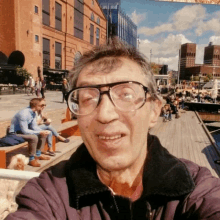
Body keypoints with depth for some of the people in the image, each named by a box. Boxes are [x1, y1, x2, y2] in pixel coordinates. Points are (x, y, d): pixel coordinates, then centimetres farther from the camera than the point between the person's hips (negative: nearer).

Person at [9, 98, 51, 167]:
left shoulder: (33, 113, -2)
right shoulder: (24, 114, -30)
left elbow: (34, 126, 3)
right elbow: (25, 131, -30)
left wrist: (43, 131, -15)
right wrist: (39, 132, -28)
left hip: (24, 130, 10)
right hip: (15, 133, -9)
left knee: (43, 134, 4)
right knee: (34, 137, -33)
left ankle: (38, 154, 13)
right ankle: (31, 159, -17)